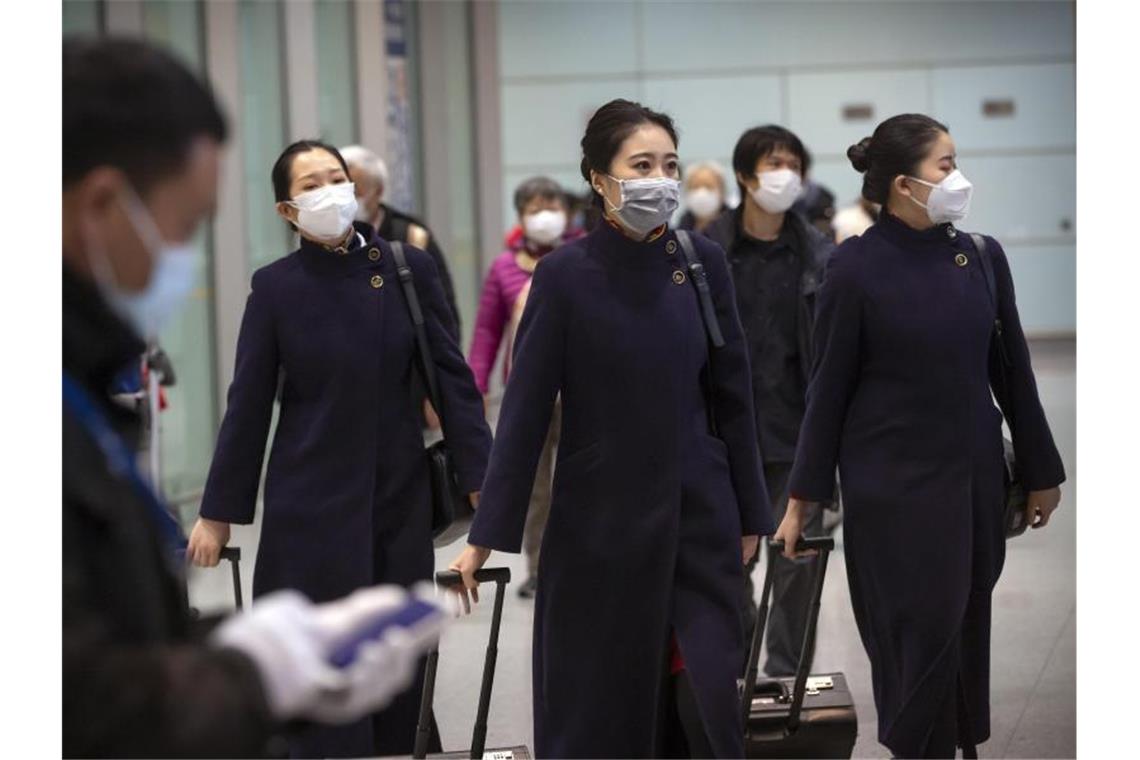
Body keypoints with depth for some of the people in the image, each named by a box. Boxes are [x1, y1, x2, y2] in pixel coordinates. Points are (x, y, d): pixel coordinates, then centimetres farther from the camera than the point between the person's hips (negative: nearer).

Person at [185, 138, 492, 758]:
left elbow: (452, 378, 0)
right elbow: (248, 404, 1)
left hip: (400, 498, 1)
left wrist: (481, 480, -4)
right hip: (311, 504, -1)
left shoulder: (409, 268, -1)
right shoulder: (276, 287, -3)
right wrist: (218, 513, 2)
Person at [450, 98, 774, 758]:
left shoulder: (705, 263, 1)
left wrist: (750, 517, 7)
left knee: (713, 693, -1)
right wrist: (487, 536, -10)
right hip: (600, 519, -2)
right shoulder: (566, 273, -8)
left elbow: (732, 395, 6)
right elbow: (526, 409, -8)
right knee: (595, 703, 6)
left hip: (699, 516, 2)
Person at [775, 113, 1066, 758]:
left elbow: (1013, 371, 8)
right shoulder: (858, 267, -10)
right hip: (891, 481, -4)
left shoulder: (982, 257, 1)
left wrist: (1041, 471, 11)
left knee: (967, 621, 9)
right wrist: (803, 497, -4)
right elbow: (830, 387, -5)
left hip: (973, 474, 4)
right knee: (917, 629, -1)